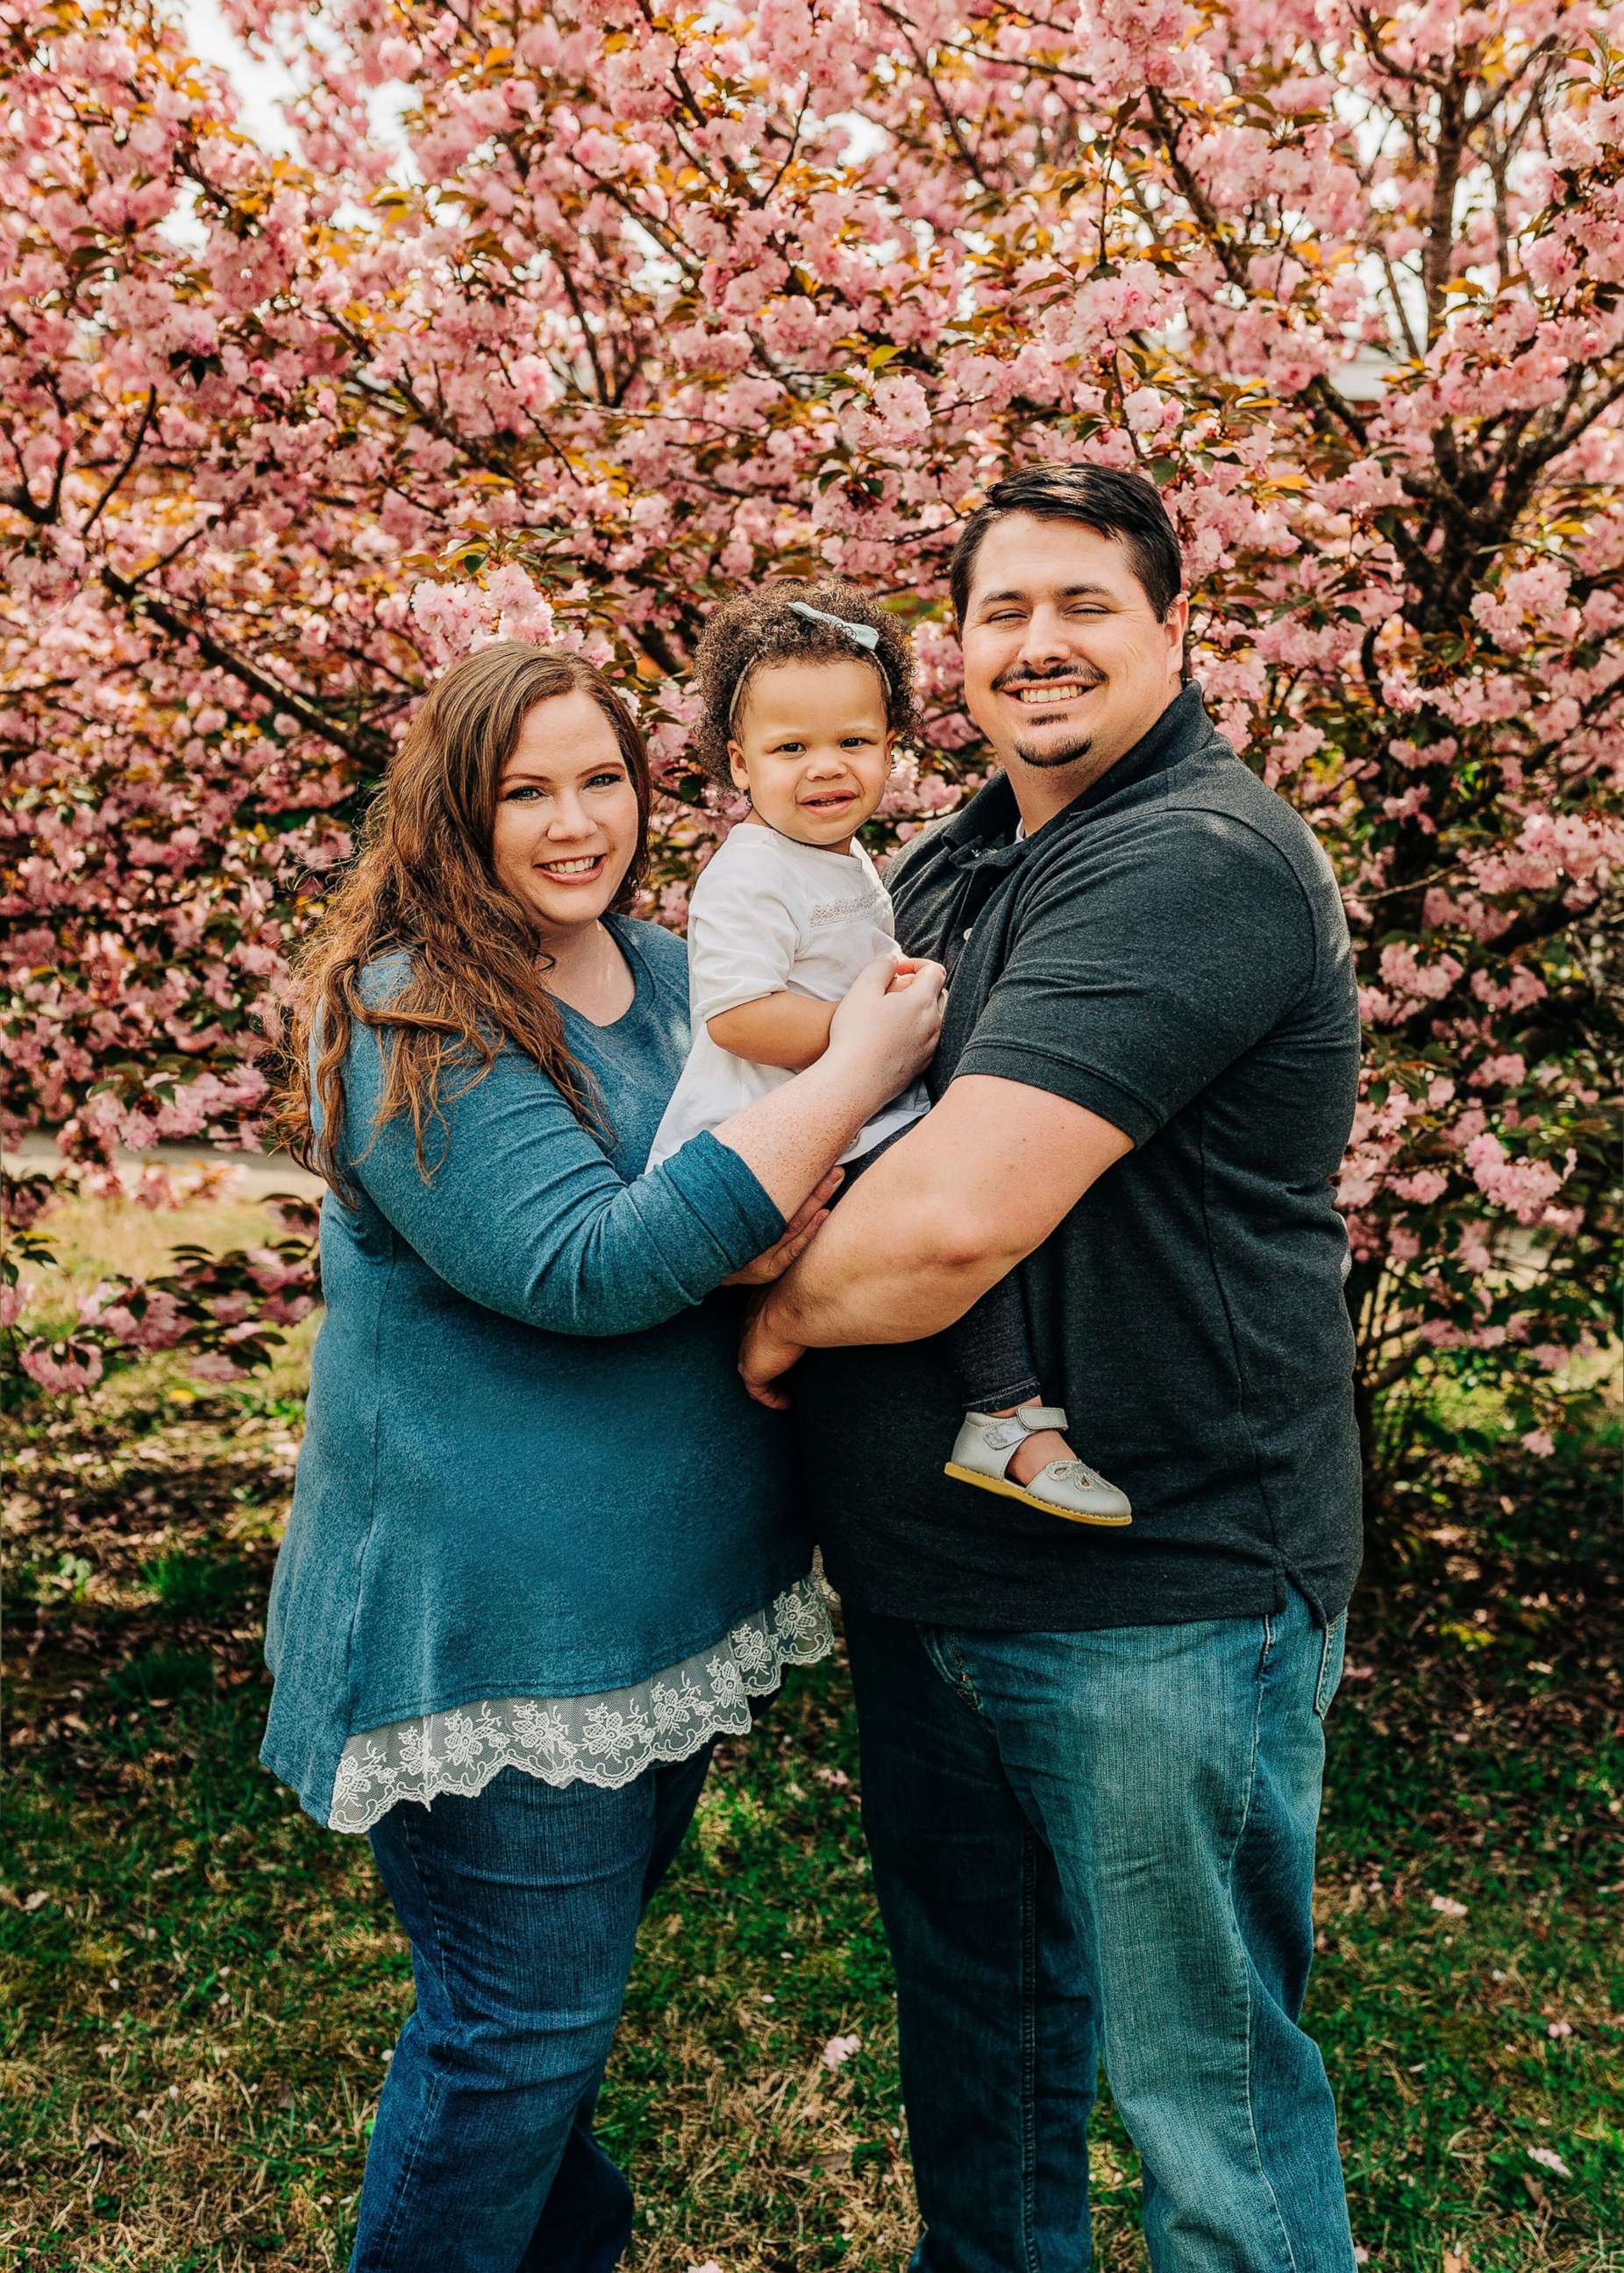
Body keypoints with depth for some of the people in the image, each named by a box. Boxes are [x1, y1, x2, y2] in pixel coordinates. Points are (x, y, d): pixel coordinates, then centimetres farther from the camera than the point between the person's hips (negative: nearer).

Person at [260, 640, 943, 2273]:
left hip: (676, 1589, 8)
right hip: (492, 1621, -8)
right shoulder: (410, 1018, -18)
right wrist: (850, 1079, -27)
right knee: (525, 2018, 5)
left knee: (577, 1960, 26)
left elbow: (754, 1218, 13)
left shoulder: (672, 971, 6)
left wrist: (774, 1213, -12)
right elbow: (588, 1268, -29)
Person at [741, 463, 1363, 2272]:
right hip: (927, 1577, 9)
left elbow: (960, 1216, -30)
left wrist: (786, 1309, -10)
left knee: (1201, 2090, 10)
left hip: (1159, 1601, -9)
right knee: (972, 2001, 26)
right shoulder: (953, 863, 11)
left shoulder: (1199, 860, -20)